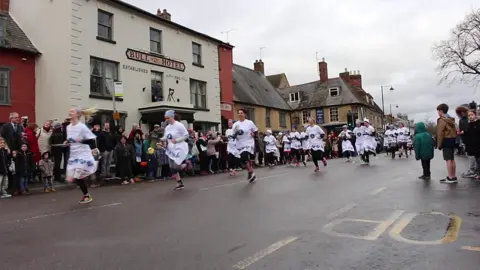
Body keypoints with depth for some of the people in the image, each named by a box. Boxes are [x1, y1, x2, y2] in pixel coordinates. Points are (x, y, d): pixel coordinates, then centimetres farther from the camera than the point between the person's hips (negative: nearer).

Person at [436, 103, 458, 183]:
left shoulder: (442, 120, -11)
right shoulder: (451, 119, 16)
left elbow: (440, 133, -15)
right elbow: (454, 131, 15)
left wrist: (439, 144, -12)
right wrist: (453, 139, 15)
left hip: (446, 140, -9)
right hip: (452, 140, 9)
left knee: (448, 159, -7)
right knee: (452, 159, 12)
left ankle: (450, 178, -7)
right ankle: (454, 177, 16)